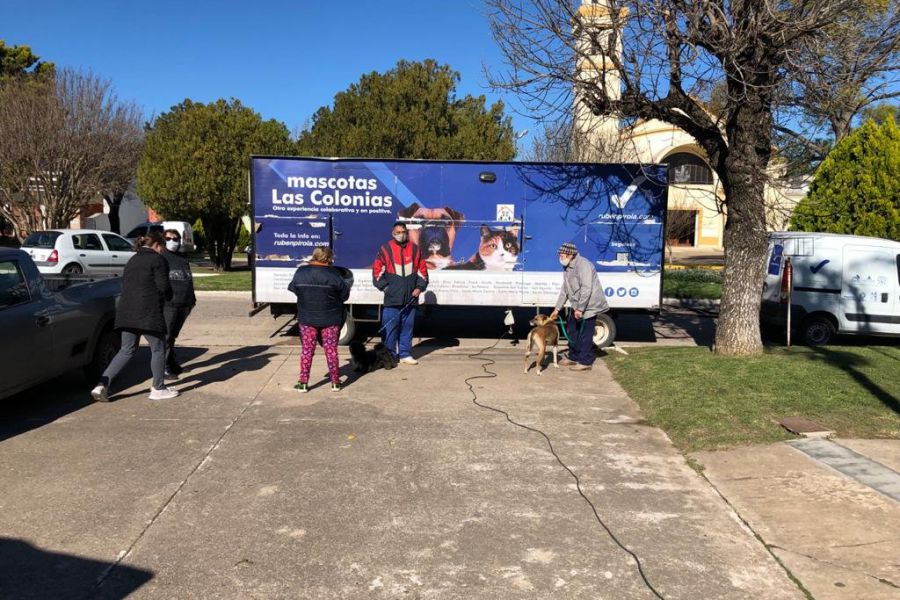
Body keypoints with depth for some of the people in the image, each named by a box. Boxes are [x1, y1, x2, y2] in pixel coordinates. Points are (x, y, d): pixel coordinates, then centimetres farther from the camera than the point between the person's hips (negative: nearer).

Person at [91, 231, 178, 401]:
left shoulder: (132, 260, 19)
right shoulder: (158, 260, -5)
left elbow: (124, 283, 19)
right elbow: (164, 286, -11)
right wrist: (168, 297, 8)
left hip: (126, 311, 8)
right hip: (148, 312, -8)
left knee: (127, 350, 14)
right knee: (158, 349, 7)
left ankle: (102, 385, 4)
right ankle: (158, 389, 15)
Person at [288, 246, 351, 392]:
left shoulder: (301, 272, -5)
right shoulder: (333, 274, -13)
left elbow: (293, 289, 7)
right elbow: (344, 295, -5)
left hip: (307, 319, 2)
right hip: (330, 319, -2)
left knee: (307, 350, 10)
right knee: (331, 350, 9)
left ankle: (303, 383, 12)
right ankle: (335, 382, 16)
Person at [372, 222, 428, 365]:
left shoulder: (415, 249, 8)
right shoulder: (385, 249, 0)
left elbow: (422, 270, 13)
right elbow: (377, 271, 2)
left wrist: (419, 287, 3)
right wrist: (385, 287, -5)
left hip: (410, 299, 3)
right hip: (392, 299, -3)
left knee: (407, 328, 9)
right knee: (390, 328, -1)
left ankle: (405, 354, 17)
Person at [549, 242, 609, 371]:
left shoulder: (583, 265, -21)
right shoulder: (567, 268, 9)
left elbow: (586, 289, -26)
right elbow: (565, 290, 16)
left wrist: (580, 308, -25)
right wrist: (557, 309, 14)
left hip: (589, 305, -10)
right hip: (577, 306, 10)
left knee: (585, 334, -5)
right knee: (572, 330, 16)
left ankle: (585, 362, 4)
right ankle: (573, 357, 29)